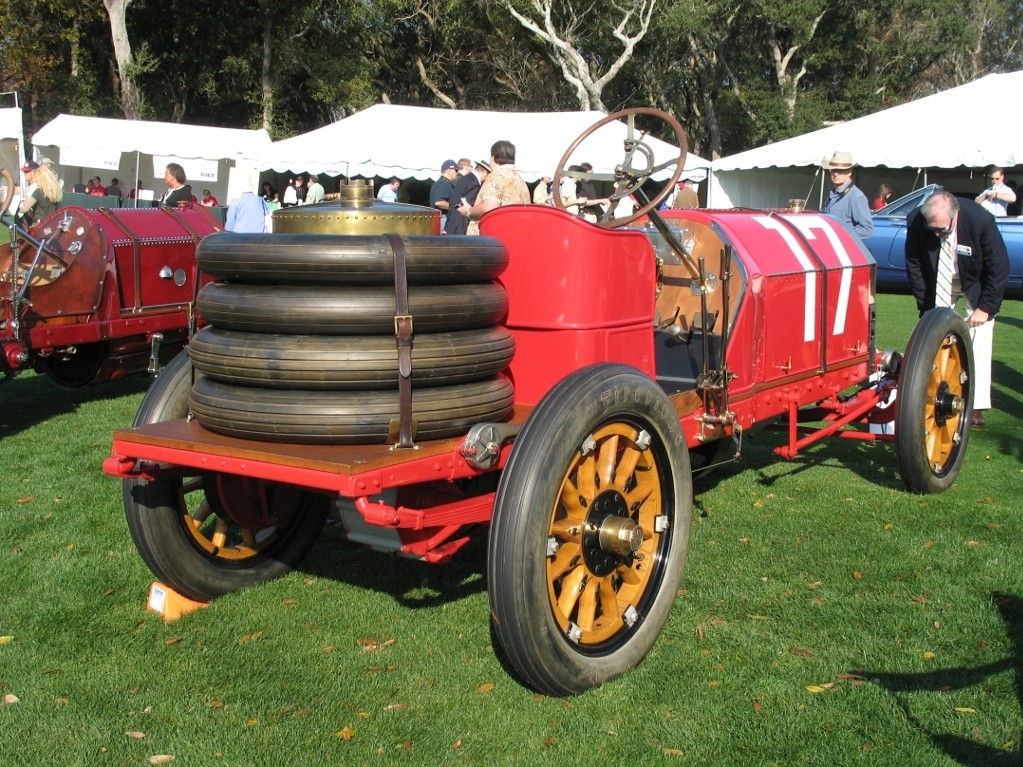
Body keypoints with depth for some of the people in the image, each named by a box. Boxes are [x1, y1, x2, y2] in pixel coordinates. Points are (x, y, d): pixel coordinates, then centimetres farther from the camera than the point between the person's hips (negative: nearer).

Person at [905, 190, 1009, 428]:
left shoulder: (981, 220, -33)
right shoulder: (916, 222, -27)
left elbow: (999, 268, -21)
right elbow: (914, 266, -12)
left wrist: (985, 308, -21)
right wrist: (927, 306, -14)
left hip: (976, 282, -2)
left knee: (978, 338, -10)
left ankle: (977, 405, -8)